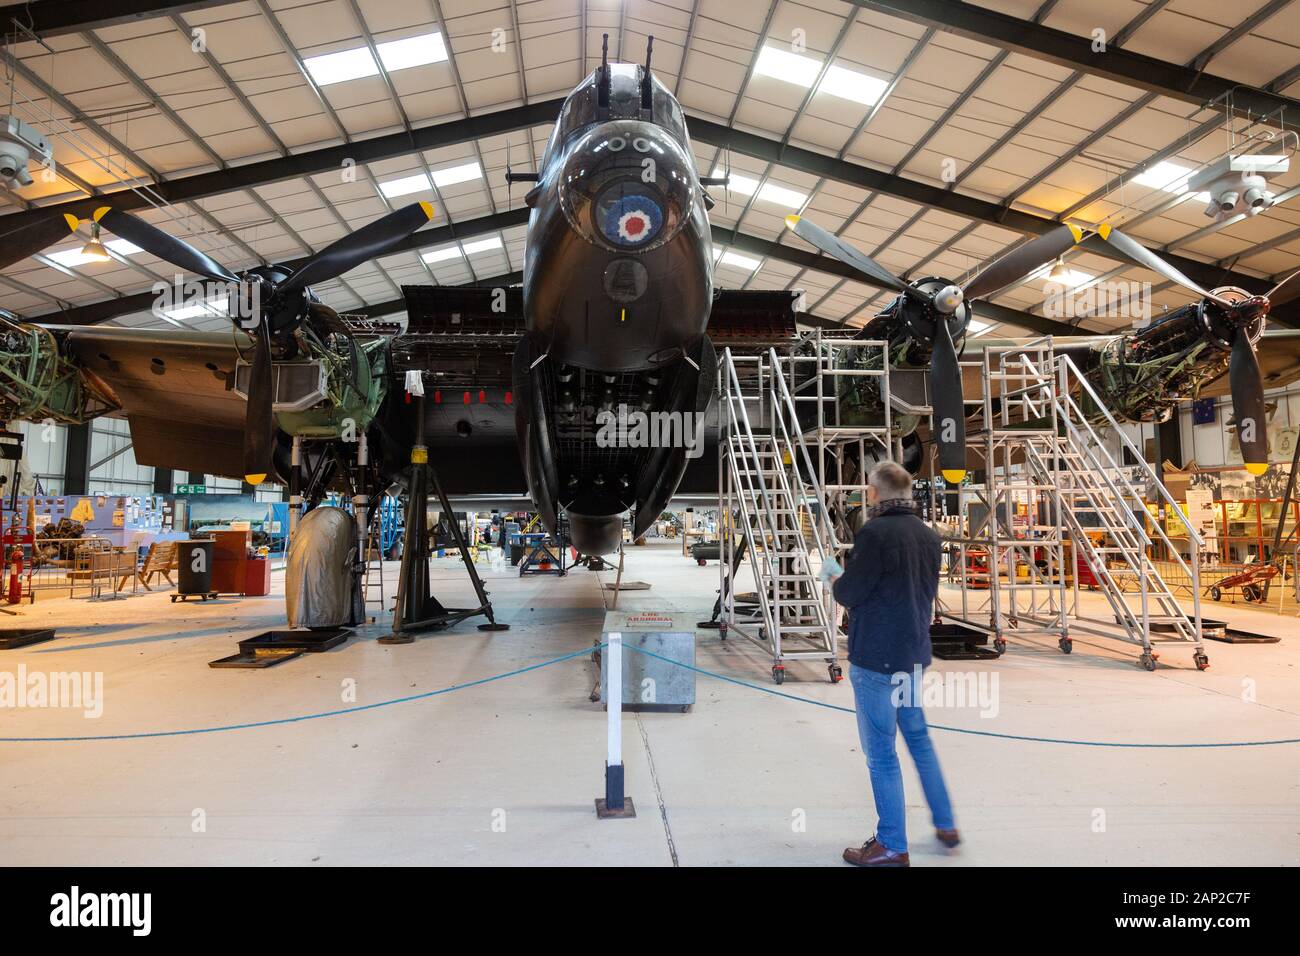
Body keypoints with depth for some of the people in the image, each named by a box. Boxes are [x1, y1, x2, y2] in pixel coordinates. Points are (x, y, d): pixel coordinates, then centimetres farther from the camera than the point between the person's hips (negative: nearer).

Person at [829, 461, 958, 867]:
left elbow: (849, 593, -15)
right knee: (918, 737, 23)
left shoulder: (875, 533, -19)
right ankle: (945, 825, 33)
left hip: (876, 657, -8)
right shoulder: (928, 536, 6)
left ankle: (892, 846, 14)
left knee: (880, 750, 3)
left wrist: (837, 582, 6)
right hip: (913, 653, 8)